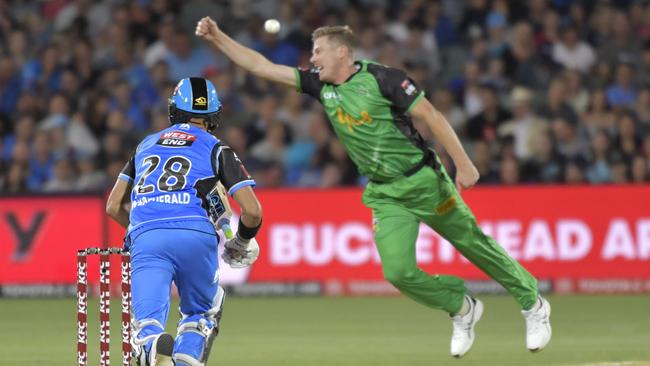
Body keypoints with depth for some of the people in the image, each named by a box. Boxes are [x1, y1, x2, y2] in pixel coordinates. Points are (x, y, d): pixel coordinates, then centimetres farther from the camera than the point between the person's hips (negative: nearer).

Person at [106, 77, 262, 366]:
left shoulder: (146, 144, 27)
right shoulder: (216, 150, 17)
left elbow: (114, 207, 28)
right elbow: (252, 211, 7)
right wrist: (241, 243, 27)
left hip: (145, 239, 1)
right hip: (195, 235, -1)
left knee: (147, 326, -2)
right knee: (201, 312, 24)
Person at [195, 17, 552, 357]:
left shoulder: (381, 78, -13)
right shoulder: (319, 85, 3)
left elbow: (431, 116, -13)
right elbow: (262, 66, 4)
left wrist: (463, 163, -18)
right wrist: (217, 38, -4)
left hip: (424, 181, -4)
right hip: (385, 196, 5)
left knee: (476, 246, 5)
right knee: (398, 271, -12)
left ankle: (533, 305, 25)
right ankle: (462, 309, 13)